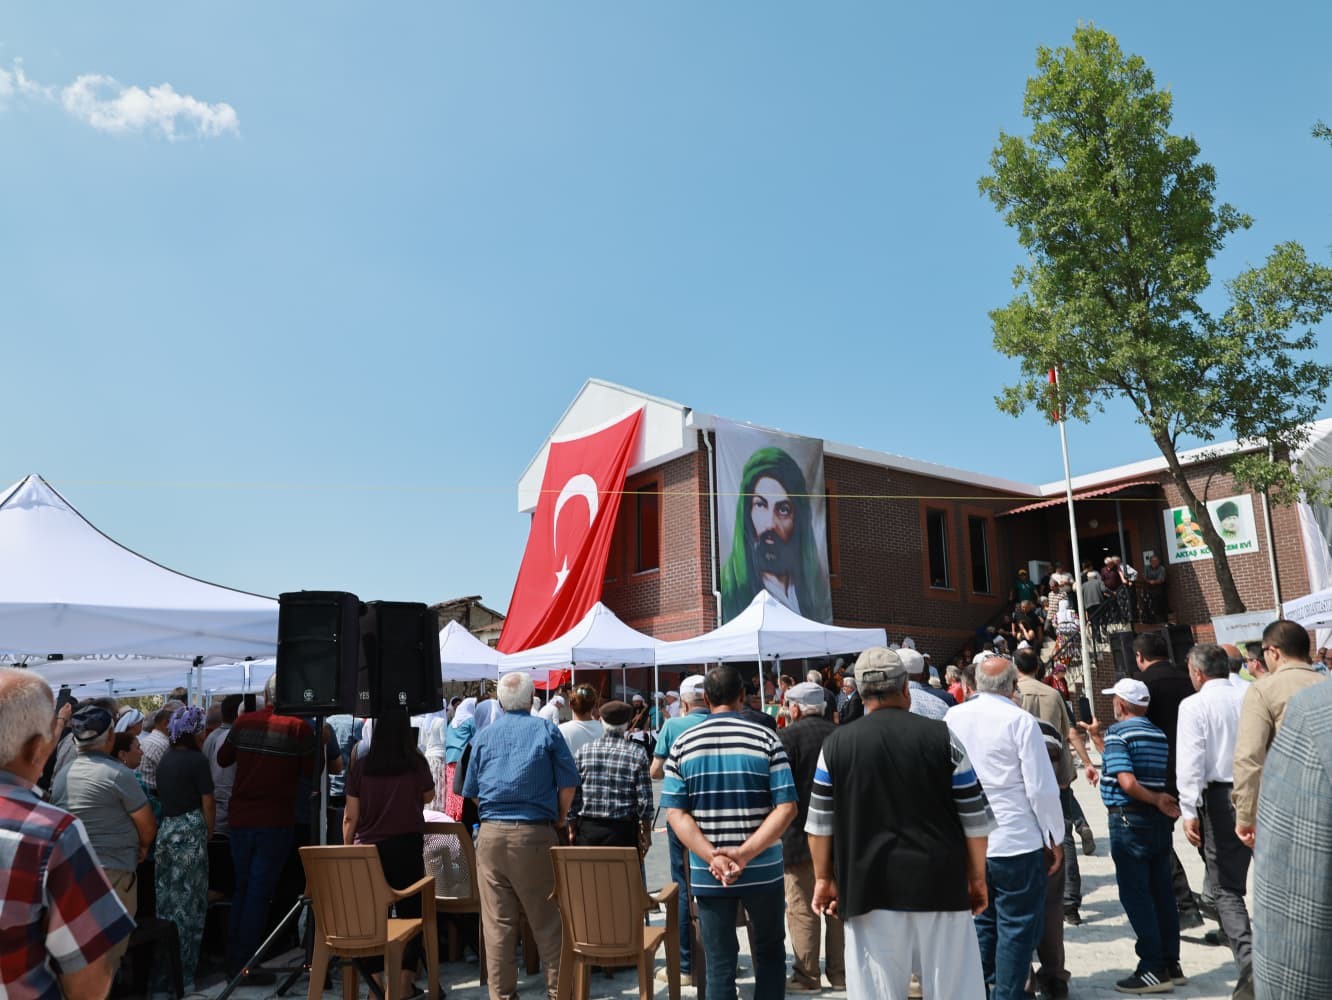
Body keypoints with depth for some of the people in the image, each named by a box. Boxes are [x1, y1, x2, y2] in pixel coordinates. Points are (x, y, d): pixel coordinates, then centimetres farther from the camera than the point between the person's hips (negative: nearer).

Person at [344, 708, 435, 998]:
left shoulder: (361, 765, -3)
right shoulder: (416, 762, -6)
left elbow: (350, 816, -1)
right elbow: (428, 797, 12)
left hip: (369, 849, 2)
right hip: (407, 846, -1)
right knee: (410, 911, 8)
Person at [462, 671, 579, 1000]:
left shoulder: (483, 736, 9)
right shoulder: (546, 730, 0)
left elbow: (471, 791, 14)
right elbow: (568, 783, -1)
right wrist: (560, 819, 13)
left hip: (491, 834, 3)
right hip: (535, 834, -2)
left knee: (497, 921, 8)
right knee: (547, 918, 7)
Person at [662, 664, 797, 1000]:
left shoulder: (682, 744, -1)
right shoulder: (766, 739, -6)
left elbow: (675, 812, -6)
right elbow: (786, 808, -13)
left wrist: (713, 856, -14)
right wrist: (745, 853, -17)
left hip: (708, 874, 1)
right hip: (763, 870, -1)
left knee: (719, 964, 9)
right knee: (769, 952, 19)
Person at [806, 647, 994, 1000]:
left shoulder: (836, 744, -2)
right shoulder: (942, 737, -3)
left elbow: (820, 823, 2)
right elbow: (975, 819, 1)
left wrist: (824, 878, 13)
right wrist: (977, 878, 12)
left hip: (868, 889, 0)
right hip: (940, 884, 0)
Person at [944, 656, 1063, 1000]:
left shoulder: (952, 717, 1)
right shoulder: (1020, 721, -13)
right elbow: (1042, 788, -13)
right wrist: (1056, 838, -1)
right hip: (1016, 842, -5)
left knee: (981, 923, 18)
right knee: (1017, 928, 9)